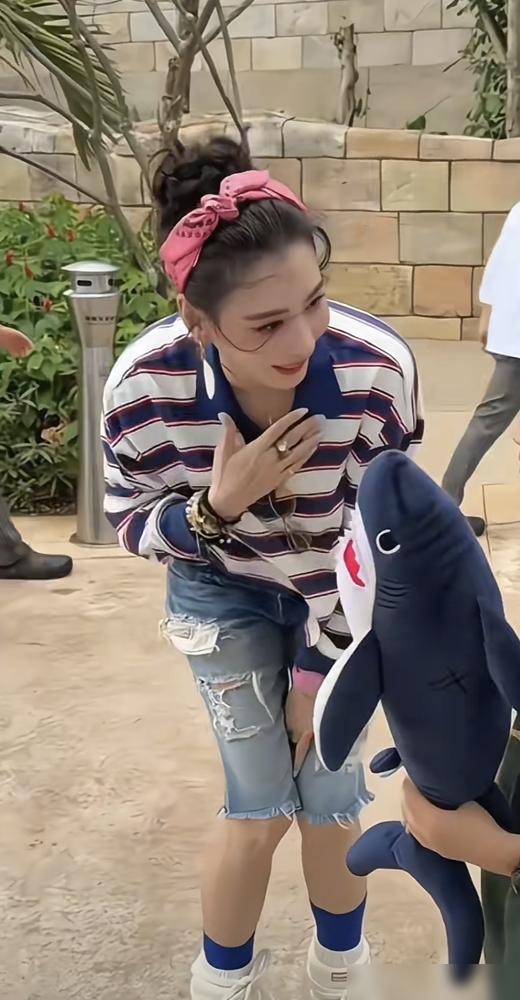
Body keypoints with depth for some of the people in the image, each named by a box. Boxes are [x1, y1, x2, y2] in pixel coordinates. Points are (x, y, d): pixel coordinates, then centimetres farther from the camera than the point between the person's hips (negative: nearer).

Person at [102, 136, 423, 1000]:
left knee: (332, 798, 6)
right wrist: (218, 505, -36)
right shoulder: (146, 388, -33)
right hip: (226, 590, 0)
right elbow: (133, 526, -14)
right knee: (260, 808, 0)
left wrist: (322, 663, -11)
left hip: (338, 592, 1)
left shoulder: (378, 369, -33)